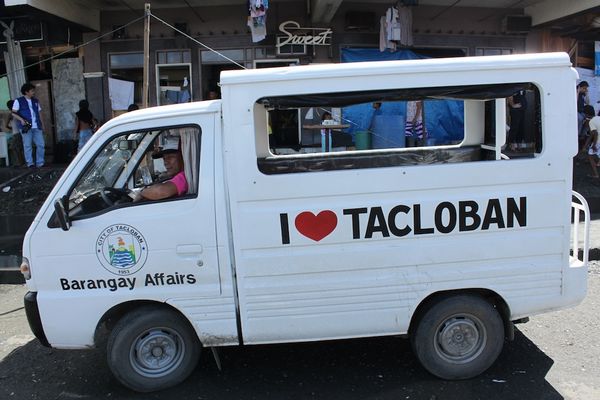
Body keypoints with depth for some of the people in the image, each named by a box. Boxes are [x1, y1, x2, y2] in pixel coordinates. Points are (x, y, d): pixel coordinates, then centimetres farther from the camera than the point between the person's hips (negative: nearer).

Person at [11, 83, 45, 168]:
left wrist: (42, 124, 13)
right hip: (26, 127, -4)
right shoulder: (18, 101, 3)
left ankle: (40, 163, 8)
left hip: (37, 127, 4)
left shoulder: (35, 101, 17)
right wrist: (21, 119, -17)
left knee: (41, 144, 0)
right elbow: (13, 113, -1)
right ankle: (30, 163, 5)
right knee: (27, 145, -1)